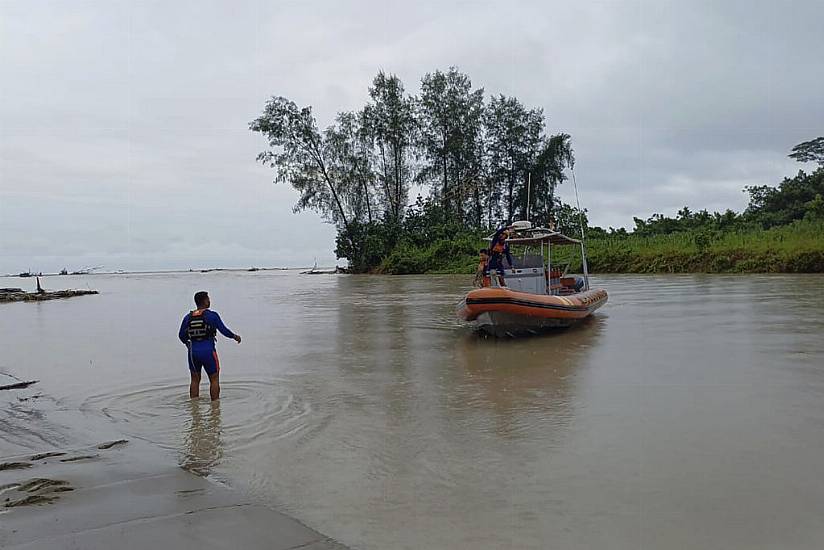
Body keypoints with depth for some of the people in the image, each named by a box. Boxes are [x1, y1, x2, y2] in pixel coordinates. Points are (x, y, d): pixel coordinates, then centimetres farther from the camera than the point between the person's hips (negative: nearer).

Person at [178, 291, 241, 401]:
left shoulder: (188, 317, 5)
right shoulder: (212, 315, -7)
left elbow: (181, 335, 7)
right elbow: (224, 330, -5)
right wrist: (235, 336, 12)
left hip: (193, 351, 5)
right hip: (208, 351, -4)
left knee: (195, 380, 16)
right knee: (214, 379, 6)